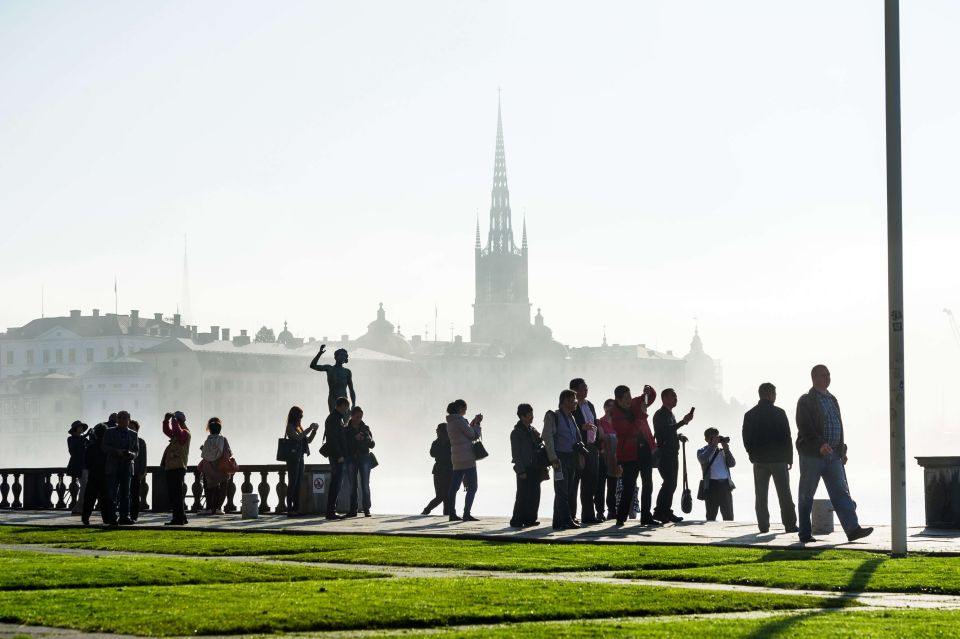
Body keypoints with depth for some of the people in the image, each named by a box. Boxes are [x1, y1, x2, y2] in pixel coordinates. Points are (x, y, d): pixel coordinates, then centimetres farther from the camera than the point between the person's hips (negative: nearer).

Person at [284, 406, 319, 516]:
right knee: (293, 483, -8)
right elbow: (298, 437, -23)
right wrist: (310, 428, -19)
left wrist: (314, 430, 6)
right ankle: (290, 509, -8)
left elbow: (308, 441, 19)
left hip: (300, 458, 8)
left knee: (298, 484, 6)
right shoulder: (290, 427, -7)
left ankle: (296, 508, 8)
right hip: (293, 458, -8)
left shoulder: (299, 427, 16)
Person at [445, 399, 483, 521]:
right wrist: (477, 424, 7)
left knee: (454, 487, 8)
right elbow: (473, 435, -8)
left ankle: (452, 514, 9)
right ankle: (466, 514, -11)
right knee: (472, 487, -5)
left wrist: (473, 423, 18)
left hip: (456, 458, 9)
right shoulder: (459, 421, -14)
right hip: (467, 458, -9)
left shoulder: (450, 422, 13)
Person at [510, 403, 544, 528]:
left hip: (535, 469, 7)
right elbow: (516, 453, -9)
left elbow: (539, 446, 20)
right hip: (525, 470, -7)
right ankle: (517, 521, -2)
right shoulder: (516, 433, -6)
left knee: (534, 495, 6)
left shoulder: (532, 430, 15)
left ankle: (529, 519, 14)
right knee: (523, 496, -7)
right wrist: (521, 471, -14)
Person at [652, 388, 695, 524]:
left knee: (670, 484, 9)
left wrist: (679, 436, 10)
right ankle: (661, 512, -13)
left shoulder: (670, 414, 22)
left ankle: (665, 512, 12)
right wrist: (683, 422, -26)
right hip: (664, 455, -10)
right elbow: (666, 430, -23)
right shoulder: (660, 414, -8)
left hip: (672, 454, 10)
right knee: (669, 483, -14)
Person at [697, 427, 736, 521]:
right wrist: (713, 445, -13)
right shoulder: (702, 451, 8)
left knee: (728, 516, 4)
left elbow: (732, 464, 6)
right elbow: (703, 459, -15)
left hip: (725, 484, 3)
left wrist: (726, 449, -3)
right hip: (712, 484, -3)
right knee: (711, 516, 1)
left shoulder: (723, 450, 17)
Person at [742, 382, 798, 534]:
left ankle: (763, 525, 2)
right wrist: (789, 458, 2)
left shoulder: (749, 415, 1)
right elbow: (787, 438, -6)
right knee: (784, 494, 2)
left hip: (759, 460, 2)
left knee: (761, 495, 6)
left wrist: (754, 455, 13)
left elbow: (746, 440, 2)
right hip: (779, 459, -2)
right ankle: (790, 524, 0)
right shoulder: (779, 413, -7)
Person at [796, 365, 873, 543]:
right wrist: (820, 444, -29)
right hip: (812, 455, -6)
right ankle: (805, 534, 7)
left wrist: (842, 450, 18)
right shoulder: (806, 401, -6)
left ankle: (852, 528, -11)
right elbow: (805, 428, -17)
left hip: (833, 455, 6)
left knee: (841, 492, -3)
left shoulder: (832, 400, 18)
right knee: (806, 495, 1)